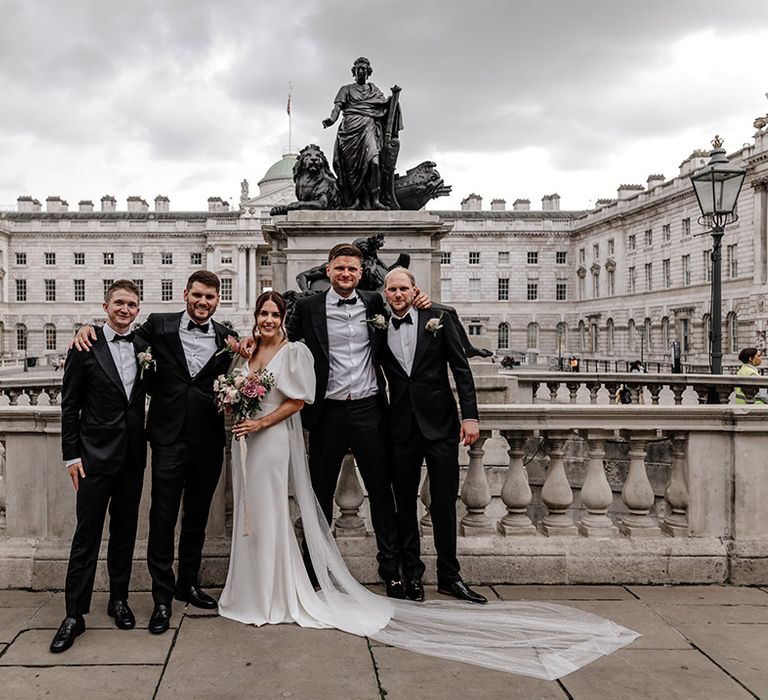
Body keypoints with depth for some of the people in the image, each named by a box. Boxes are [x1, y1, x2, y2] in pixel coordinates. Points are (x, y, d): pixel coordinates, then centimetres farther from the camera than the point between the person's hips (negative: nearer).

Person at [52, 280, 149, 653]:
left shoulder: (143, 346, 5)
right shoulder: (85, 346, -6)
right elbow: (70, 405, -4)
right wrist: (71, 454, -7)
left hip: (133, 455, 4)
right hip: (96, 455, -4)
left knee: (125, 532, 14)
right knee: (86, 536, 1)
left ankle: (119, 599, 28)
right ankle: (74, 614, 10)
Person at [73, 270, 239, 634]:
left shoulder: (226, 337, 3)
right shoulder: (159, 325, 0)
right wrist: (88, 327, -4)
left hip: (208, 441, 2)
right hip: (170, 438, -2)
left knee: (197, 518, 16)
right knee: (163, 519, 0)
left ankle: (188, 583, 33)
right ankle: (162, 596, 14)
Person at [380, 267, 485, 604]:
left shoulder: (438, 319, 2)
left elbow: (461, 369, 0)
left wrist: (470, 415, -7)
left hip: (440, 424, -2)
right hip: (402, 427, 2)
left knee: (444, 502, 5)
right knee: (405, 502, 9)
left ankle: (449, 576, 17)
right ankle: (412, 574, 22)